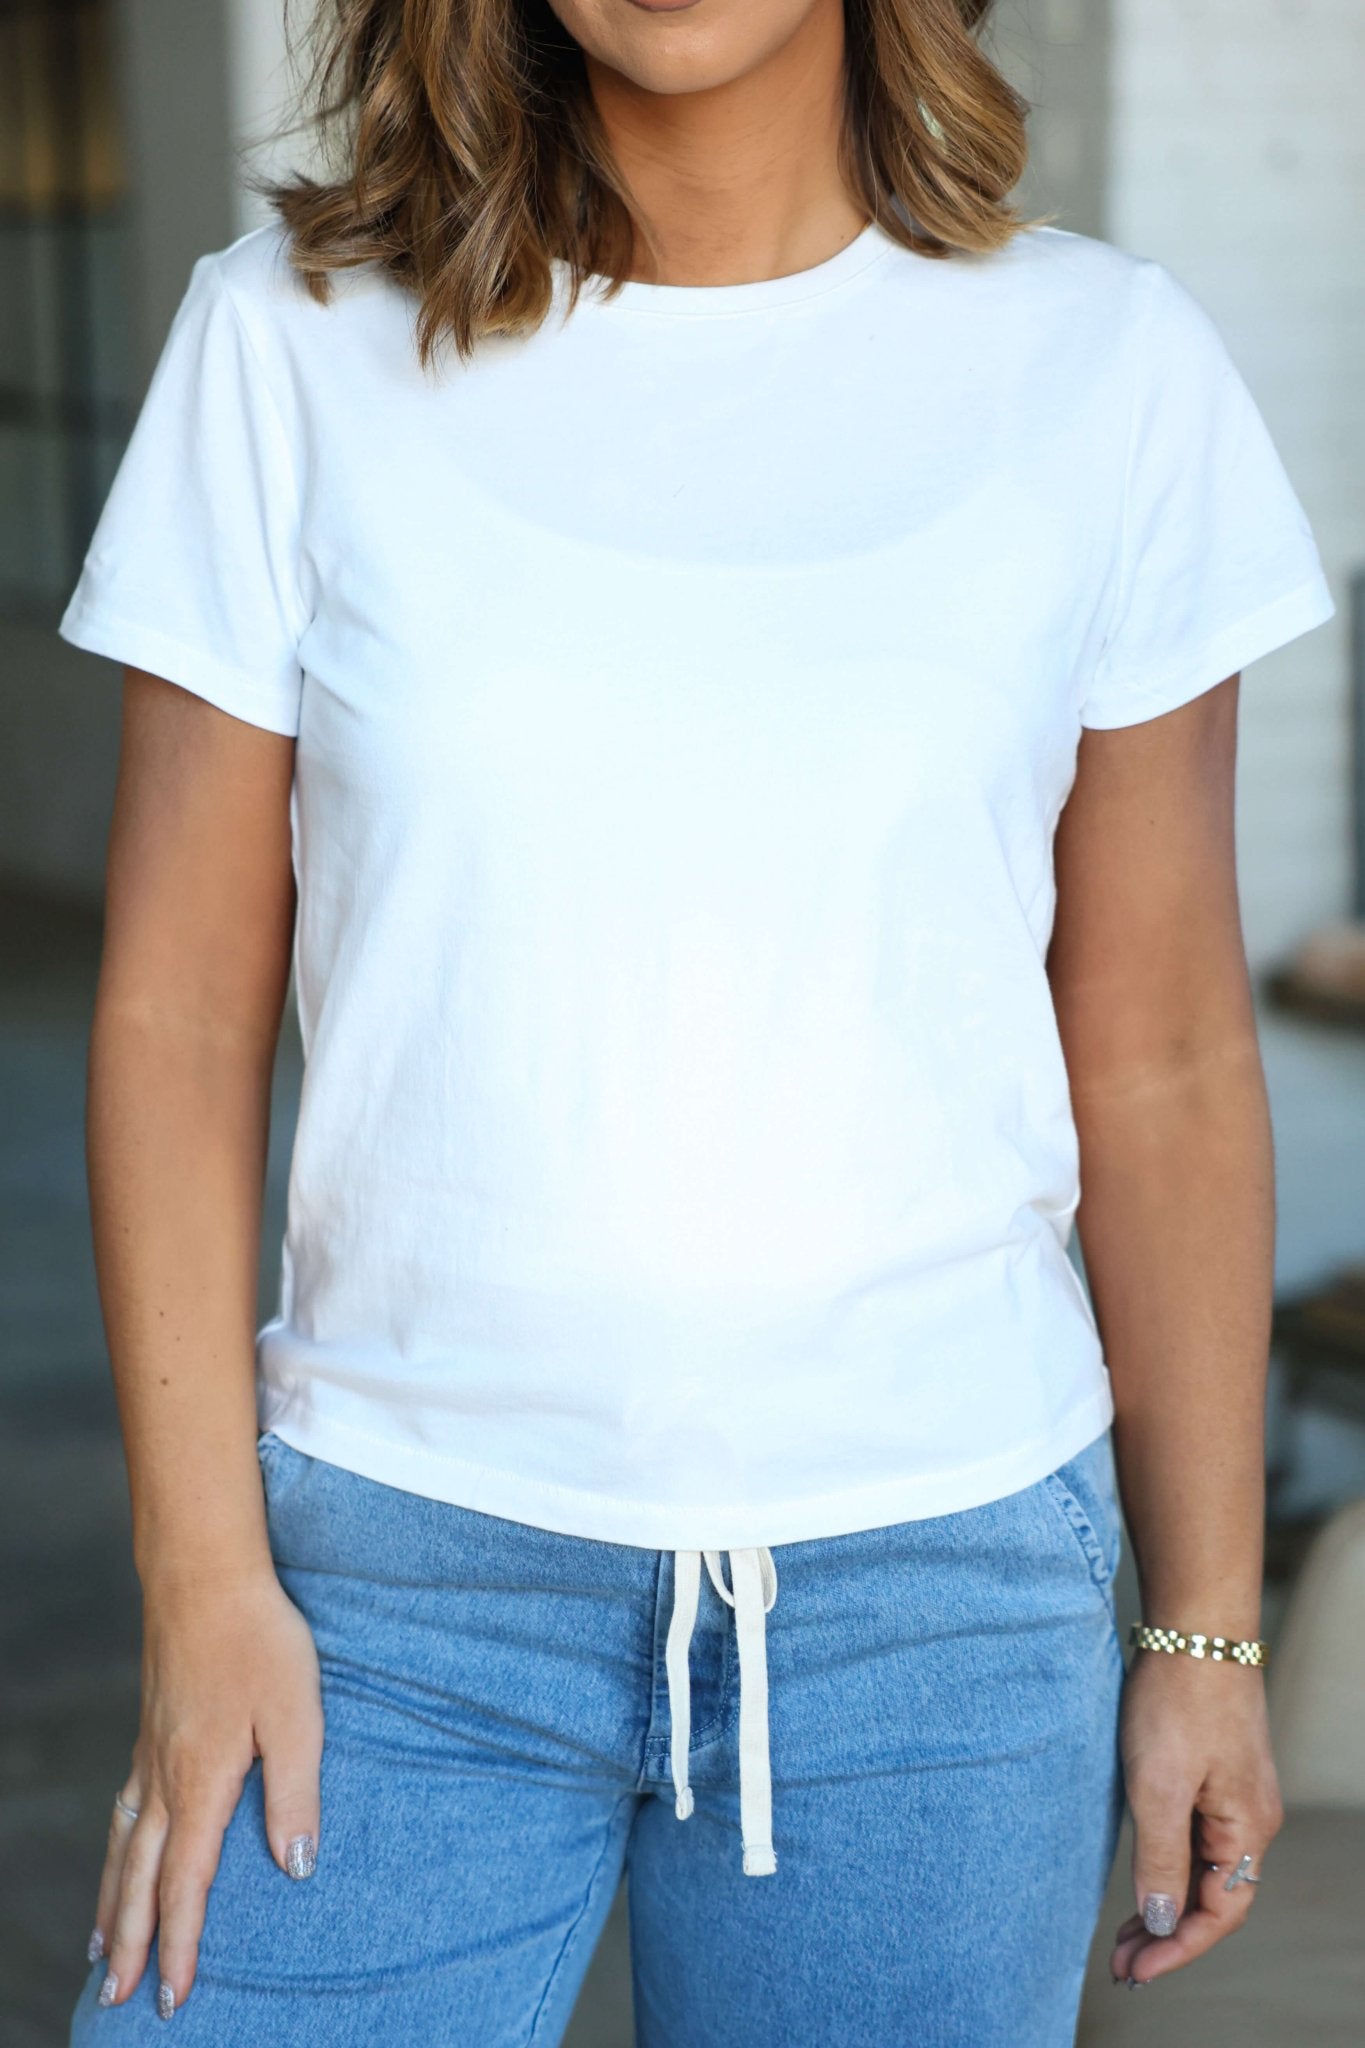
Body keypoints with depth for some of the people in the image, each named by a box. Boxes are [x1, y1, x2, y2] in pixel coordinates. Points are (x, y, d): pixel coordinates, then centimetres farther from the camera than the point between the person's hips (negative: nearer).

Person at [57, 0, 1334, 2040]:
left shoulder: (1106, 367, -1)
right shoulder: (299, 341, -2)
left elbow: (1161, 1067, 3)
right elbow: (178, 1014, 0)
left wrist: (1209, 1629, 6)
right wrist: (204, 1588, -4)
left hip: (938, 1591, 1)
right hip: (402, 1574, 0)